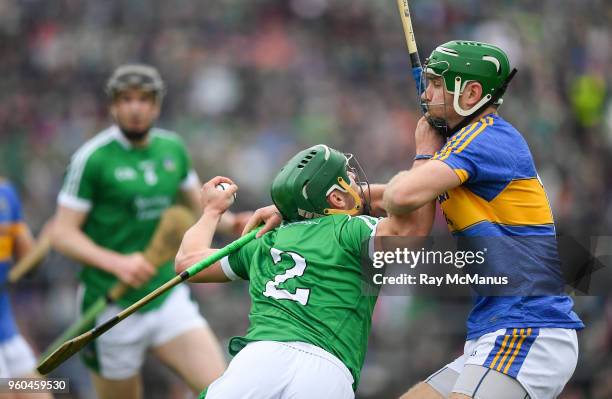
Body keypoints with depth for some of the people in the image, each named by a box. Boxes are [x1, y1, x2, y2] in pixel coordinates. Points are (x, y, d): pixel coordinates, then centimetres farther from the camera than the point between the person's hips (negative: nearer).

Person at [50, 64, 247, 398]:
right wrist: (117, 263, -26)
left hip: (169, 297, 4)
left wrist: (228, 222, -1)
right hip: (112, 305, -4)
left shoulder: (172, 148, 6)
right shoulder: (92, 158, -11)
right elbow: (63, 233, -11)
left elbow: (197, 202, 21)